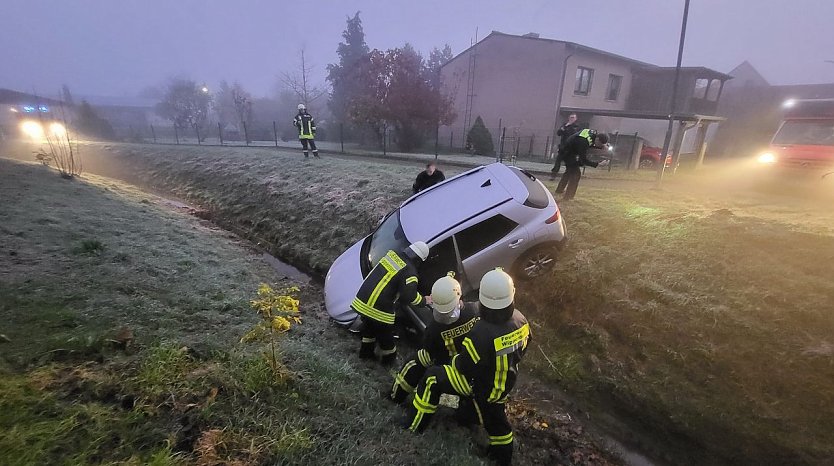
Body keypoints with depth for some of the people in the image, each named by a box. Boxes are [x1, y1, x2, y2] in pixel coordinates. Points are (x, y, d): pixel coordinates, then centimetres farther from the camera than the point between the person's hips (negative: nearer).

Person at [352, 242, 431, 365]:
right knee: (386, 335, 19)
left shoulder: (391, 254, 7)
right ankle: (389, 358, 40)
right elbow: (409, 297, -18)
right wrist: (424, 301, 1)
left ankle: (365, 352, 48)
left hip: (361, 301, 7)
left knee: (369, 328, 30)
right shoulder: (409, 272, -14)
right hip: (379, 309, -7)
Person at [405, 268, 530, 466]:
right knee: (493, 414, 31)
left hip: (481, 384, -6)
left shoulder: (481, 334, -40)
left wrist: (454, 361, -1)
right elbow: (522, 346, 3)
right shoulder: (520, 320, -18)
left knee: (433, 377, 5)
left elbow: (464, 366, -24)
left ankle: (416, 424, 20)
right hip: (505, 384, 6)